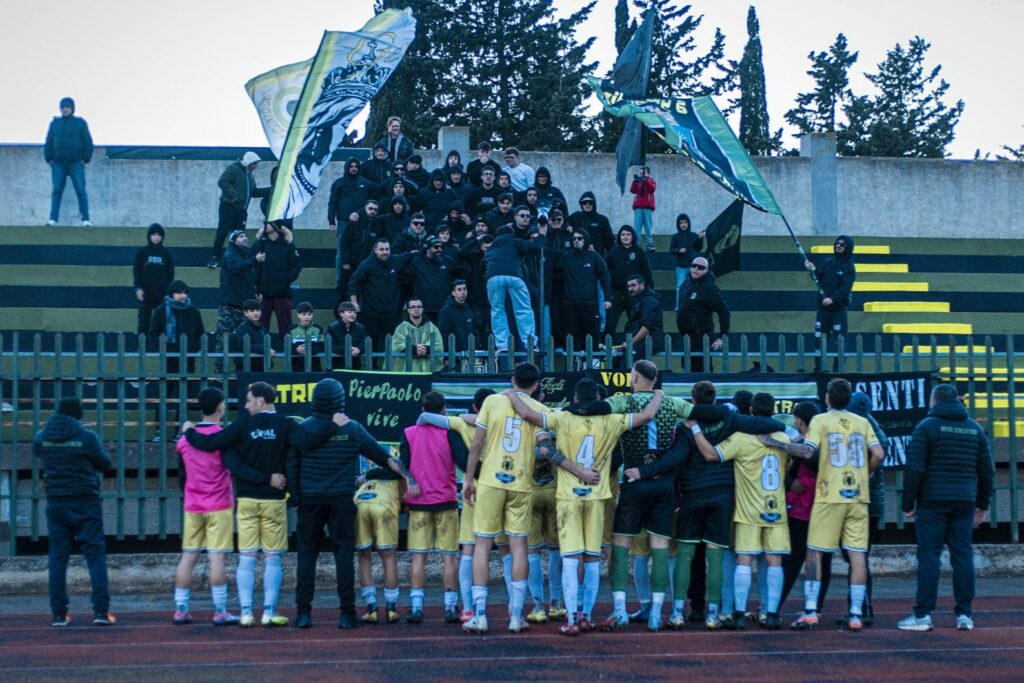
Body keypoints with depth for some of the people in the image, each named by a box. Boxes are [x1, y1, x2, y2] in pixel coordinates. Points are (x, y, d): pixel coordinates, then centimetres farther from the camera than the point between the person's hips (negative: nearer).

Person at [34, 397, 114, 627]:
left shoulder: (42, 437, 0)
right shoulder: (87, 437, -10)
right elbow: (105, 465, 1)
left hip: (56, 504, 3)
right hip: (85, 503, -3)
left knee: (58, 556, 7)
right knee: (95, 554, 0)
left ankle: (59, 613, 3)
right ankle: (101, 610, -9)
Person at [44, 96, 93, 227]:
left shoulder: (80, 123, 3)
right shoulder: (55, 123, 10)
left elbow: (88, 143, 3)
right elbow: (48, 142, 12)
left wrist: (85, 159, -3)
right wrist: (49, 159, 4)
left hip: (76, 163, -2)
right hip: (58, 164, 2)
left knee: (80, 190, -6)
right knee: (57, 191, -1)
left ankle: (86, 219, -4)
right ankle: (53, 219, -2)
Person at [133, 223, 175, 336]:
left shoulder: (166, 253, 5)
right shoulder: (142, 252, 2)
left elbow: (170, 272, 7)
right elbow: (136, 271, 2)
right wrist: (138, 288, -8)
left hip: (162, 294, 1)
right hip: (145, 293, -1)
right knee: (144, 321, 1)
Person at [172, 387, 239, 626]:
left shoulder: (185, 438, 7)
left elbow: (182, 475, 14)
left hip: (192, 507, 5)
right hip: (219, 507, -5)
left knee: (188, 557, 7)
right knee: (217, 558, -5)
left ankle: (180, 610, 7)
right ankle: (220, 612, -6)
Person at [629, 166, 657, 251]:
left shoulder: (651, 181, 11)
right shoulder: (637, 182, 17)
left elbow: (652, 189, -9)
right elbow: (632, 190, 2)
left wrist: (646, 179, -15)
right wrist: (636, 180, -8)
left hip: (647, 207, -2)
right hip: (638, 207, 2)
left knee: (648, 227, -5)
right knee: (637, 227, -5)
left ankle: (650, 244, -6)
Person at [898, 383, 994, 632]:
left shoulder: (926, 426, -3)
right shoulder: (974, 428, 11)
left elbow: (914, 469, -9)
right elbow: (987, 471, 13)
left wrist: (908, 503, -3)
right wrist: (982, 505, 20)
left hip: (933, 502, -4)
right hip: (964, 503, 4)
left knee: (929, 556, -3)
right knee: (962, 555, 6)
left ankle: (923, 615, -4)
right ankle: (964, 614, 6)